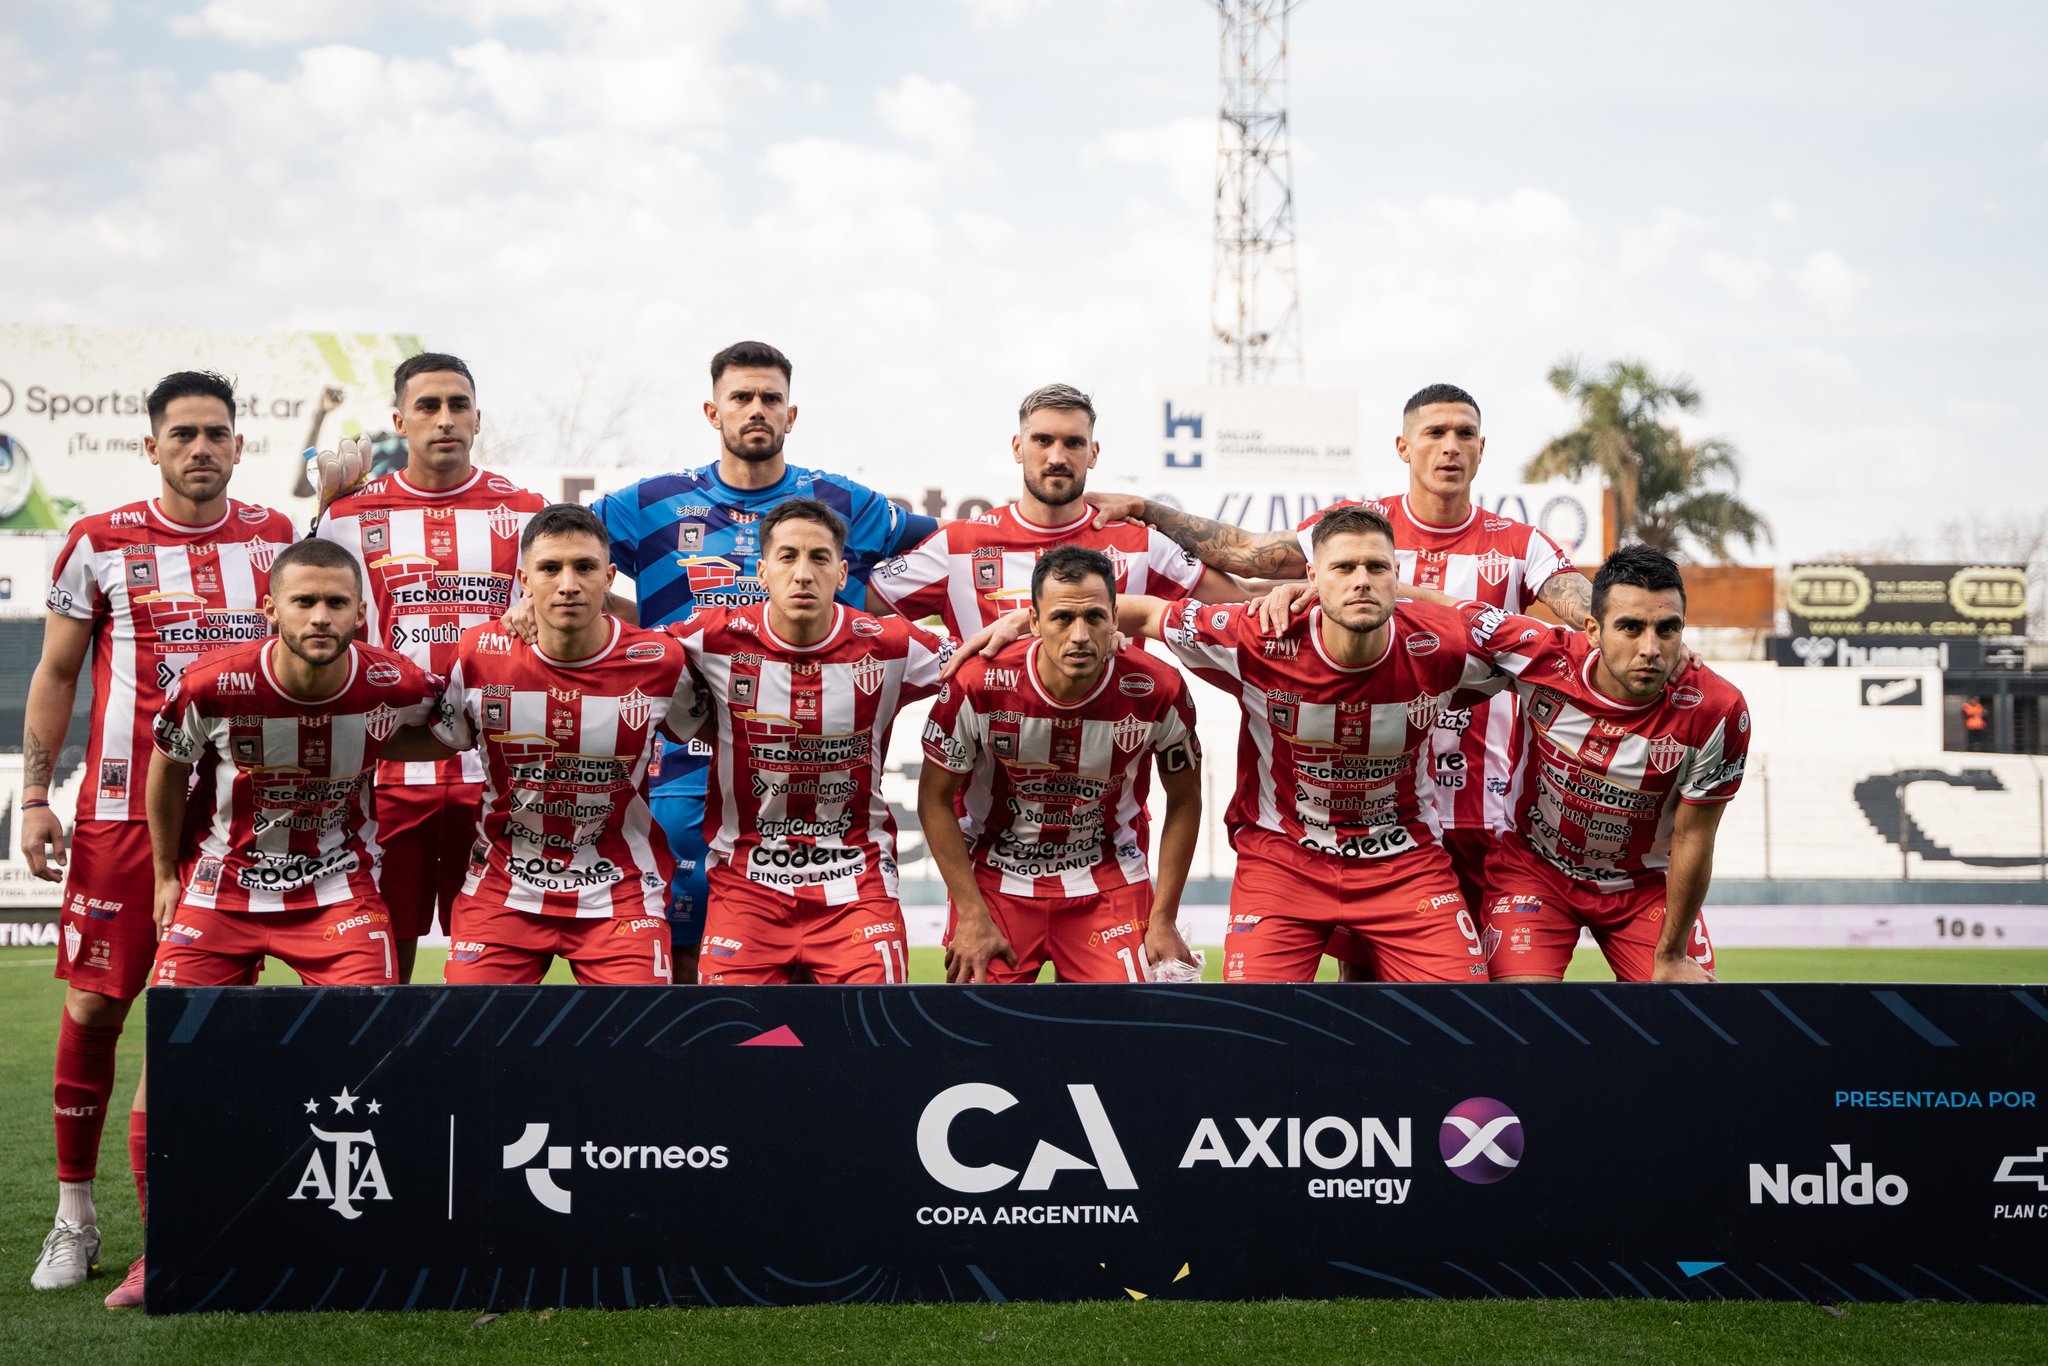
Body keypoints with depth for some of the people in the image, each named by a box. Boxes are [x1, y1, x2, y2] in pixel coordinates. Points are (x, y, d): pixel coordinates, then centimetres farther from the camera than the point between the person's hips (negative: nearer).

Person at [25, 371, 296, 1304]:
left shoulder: (275, 539, 8)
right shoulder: (100, 544, 3)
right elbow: (56, 676, 8)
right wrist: (34, 796, 0)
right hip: (123, 809, -1)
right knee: (93, 1003, 0)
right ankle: (74, 1209, 16)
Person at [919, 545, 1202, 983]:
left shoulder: (1159, 692, -16)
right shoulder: (978, 686, -20)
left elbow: (1184, 803, 0)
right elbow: (934, 801, -7)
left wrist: (1163, 920, -1)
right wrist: (972, 916, -9)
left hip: (1109, 882, 1)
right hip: (997, 878, 0)